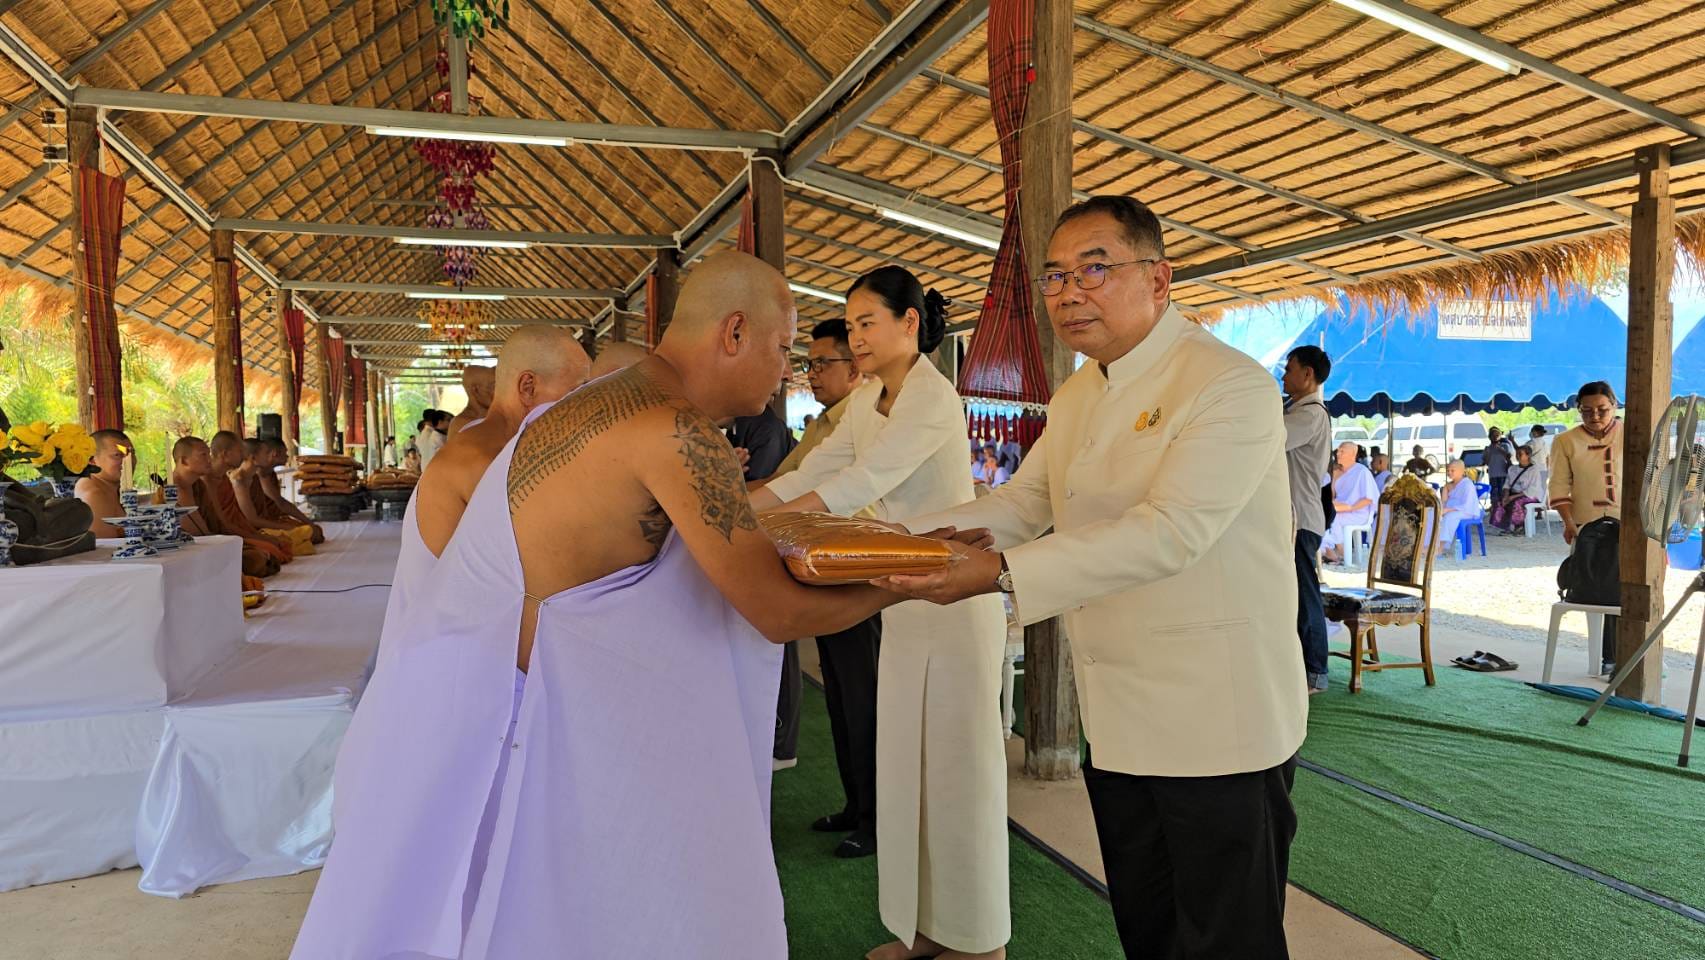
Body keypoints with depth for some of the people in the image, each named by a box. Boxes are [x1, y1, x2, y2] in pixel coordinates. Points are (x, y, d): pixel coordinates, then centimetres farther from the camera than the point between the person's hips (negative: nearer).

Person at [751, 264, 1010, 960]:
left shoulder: (933, 398, -18)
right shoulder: (866, 402, 9)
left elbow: (852, 488, -26)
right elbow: (809, 476, 4)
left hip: (955, 594, -8)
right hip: (904, 596, 8)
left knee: (958, 762, 1)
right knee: (906, 759, 13)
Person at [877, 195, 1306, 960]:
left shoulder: (1230, 386, -16)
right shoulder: (1078, 394, 11)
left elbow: (1171, 531, -28)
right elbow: (1022, 501, 11)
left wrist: (1003, 574, -35)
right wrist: (910, 539, -6)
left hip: (1216, 724, -7)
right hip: (1117, 722, 8)